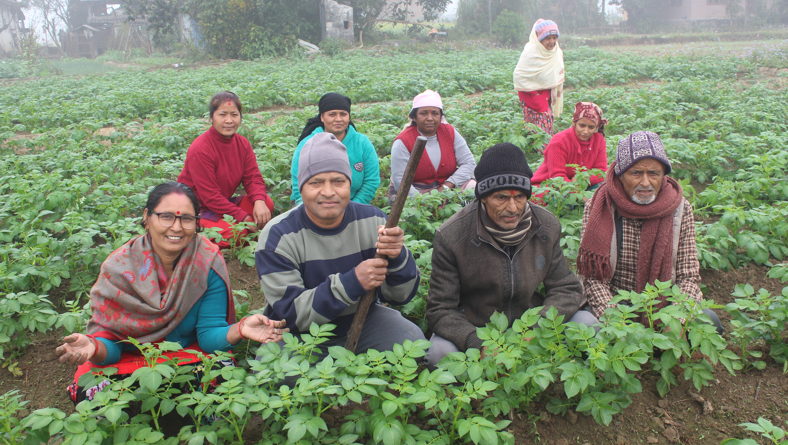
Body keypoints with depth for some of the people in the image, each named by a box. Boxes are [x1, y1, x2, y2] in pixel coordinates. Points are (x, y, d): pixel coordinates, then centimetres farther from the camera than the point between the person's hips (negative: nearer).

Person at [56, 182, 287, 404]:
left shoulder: (209, 262, -13)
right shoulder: (119, 266, -12)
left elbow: (209, 335, -14)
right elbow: (108, 337, -13)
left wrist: (240, 330, -36)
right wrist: (93, 348, -38)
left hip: (189, 356, 0)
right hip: (128, 361, 0)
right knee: (90, 394, -28)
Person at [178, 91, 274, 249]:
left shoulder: (242, 144, -1)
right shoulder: (200, 149, -22)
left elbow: (253, 177, -5)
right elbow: (209, 196, -22)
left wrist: (259, 201, -29)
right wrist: (243, 217, -25)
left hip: (224, 202, 7)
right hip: (196, 208, -6)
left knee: (266, 203, -16)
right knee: (235, 232, -30)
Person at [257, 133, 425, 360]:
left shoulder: (372, 220, -9)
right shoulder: (277, 237, -18)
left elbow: (401, 296, -8)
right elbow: (290, 314, -23)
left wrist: (397, 258, -31)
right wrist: (352, 282, -35)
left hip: (363, 321, 3)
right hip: (300, 334, -3)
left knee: (414, 341, -19)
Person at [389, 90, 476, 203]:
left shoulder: (450, 133, 2)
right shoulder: (402, 142, -11)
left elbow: (469, 162, -2)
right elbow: (399, 181, -17)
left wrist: (447, 186, -17)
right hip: (414, 193, -4)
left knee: (473, 186, -21)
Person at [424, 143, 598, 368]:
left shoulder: (547, 226, -7)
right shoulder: (450, 237, -19)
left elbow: (566, 289, 0)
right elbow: (441, 310, -16)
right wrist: (478, 344, -34)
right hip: (473, 331, -3)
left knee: (587, 323, -16)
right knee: (440, 352, -33)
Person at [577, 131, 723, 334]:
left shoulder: (680, 208, -2)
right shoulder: (597, 208, -8)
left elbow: (689, 275, -2)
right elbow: (593, 277, -10)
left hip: (664, 306, 2)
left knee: (708, 320, -26)